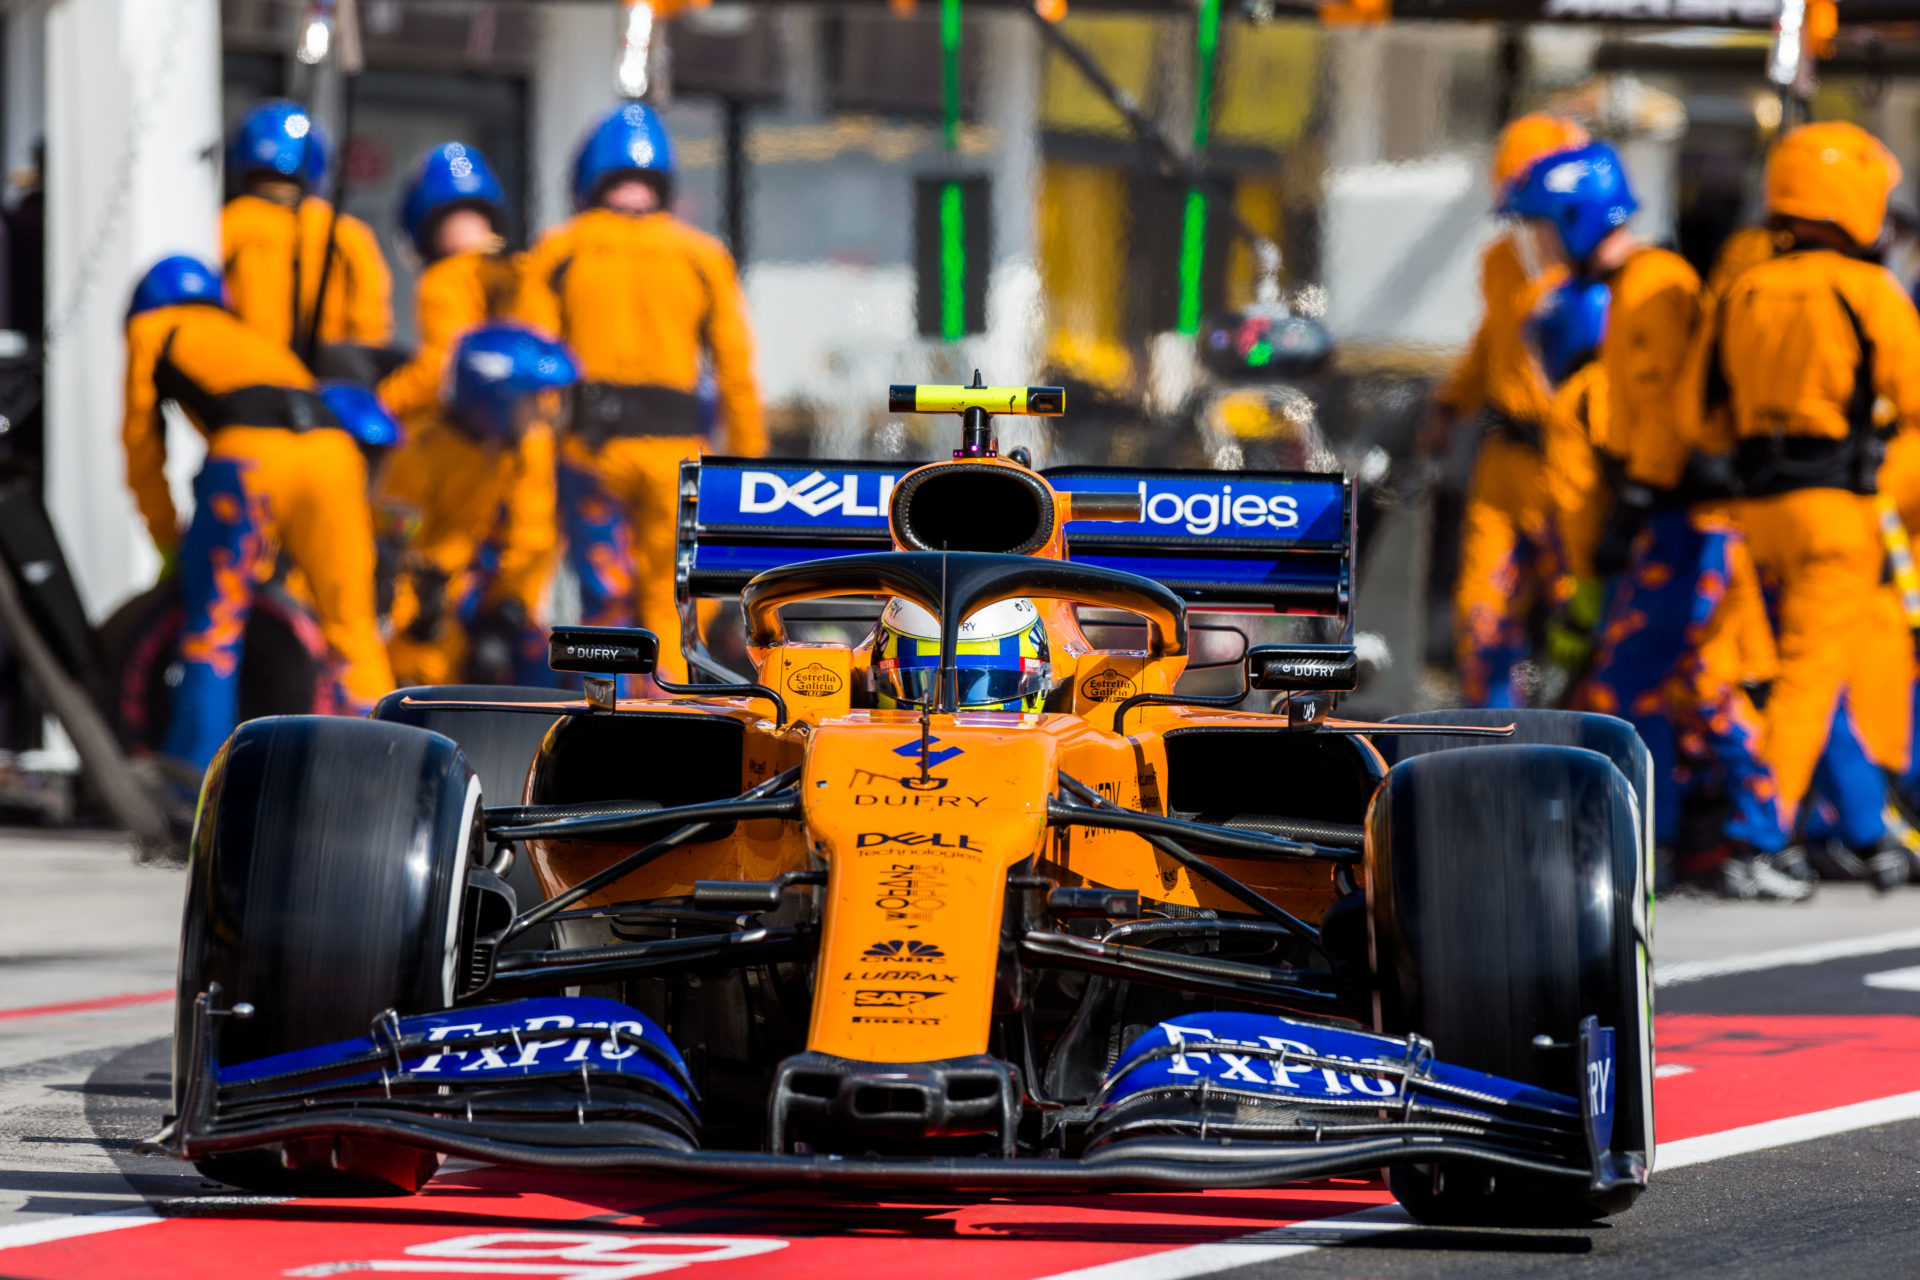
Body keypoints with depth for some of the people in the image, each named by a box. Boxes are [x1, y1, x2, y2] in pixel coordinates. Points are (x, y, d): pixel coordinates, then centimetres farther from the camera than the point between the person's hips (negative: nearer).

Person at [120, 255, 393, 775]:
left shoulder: (153, 329, 26)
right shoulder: (253, 337, 40)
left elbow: (142, 446, 26)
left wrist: (169, 543, 35)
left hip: (252, 457, -4)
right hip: (334, 449, 4)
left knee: (214, 632, 7)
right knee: (352, 630, 10)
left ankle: (194, 772, 5)